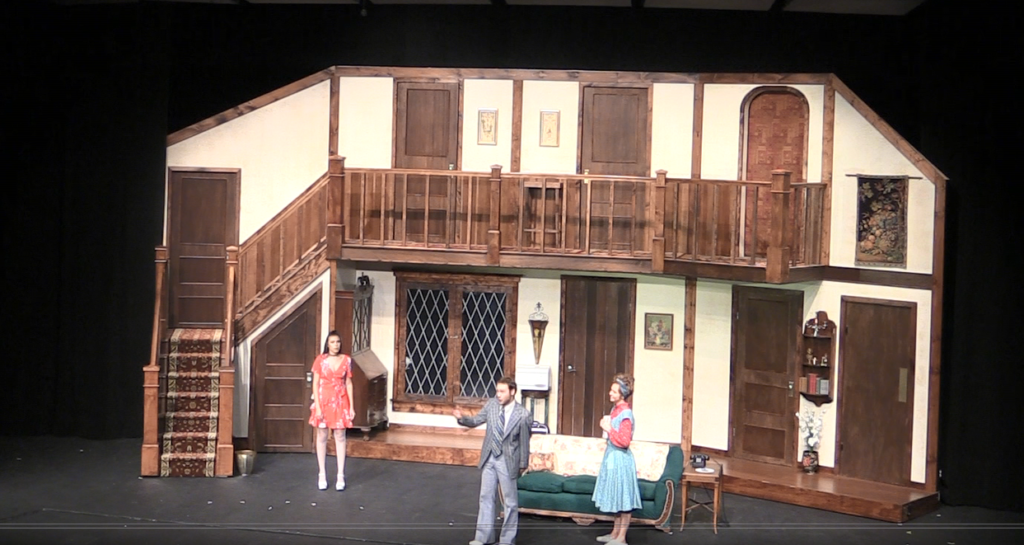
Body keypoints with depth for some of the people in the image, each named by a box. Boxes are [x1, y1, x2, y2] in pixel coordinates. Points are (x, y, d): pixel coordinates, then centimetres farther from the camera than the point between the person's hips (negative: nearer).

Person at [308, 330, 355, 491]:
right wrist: (317, 407, -11)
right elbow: (315, 384, -4)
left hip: (340, 402, 1)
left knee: (340, 437, 4)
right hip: (323, 401, -1)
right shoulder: (320, 360, -4)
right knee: (322, 437, 6)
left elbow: (348, 383, 4)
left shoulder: (346, 360, 1)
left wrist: (351, 406, 1)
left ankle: (340, 476, 10)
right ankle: (322, 475, 15)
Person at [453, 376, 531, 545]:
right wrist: (462, 418, -18)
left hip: (507, 461, -4)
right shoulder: (492, 404, -4)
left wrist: (523, 464, -2)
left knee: (510, 501, 7)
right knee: (486, 497, 12)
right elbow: (476, 421, 3)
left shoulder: (522, 414, -16)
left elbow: (524, 440, -8)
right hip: (489, 458, 5)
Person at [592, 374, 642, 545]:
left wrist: (609, 429, -18)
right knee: (617, 497, 17)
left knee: (624, 498, 0)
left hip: (620, 459, -10)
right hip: (612, 457, 10)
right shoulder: (615, 409, 8)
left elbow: (624, 441, -23)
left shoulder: (625, 413, -20)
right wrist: (606, 425, 9)